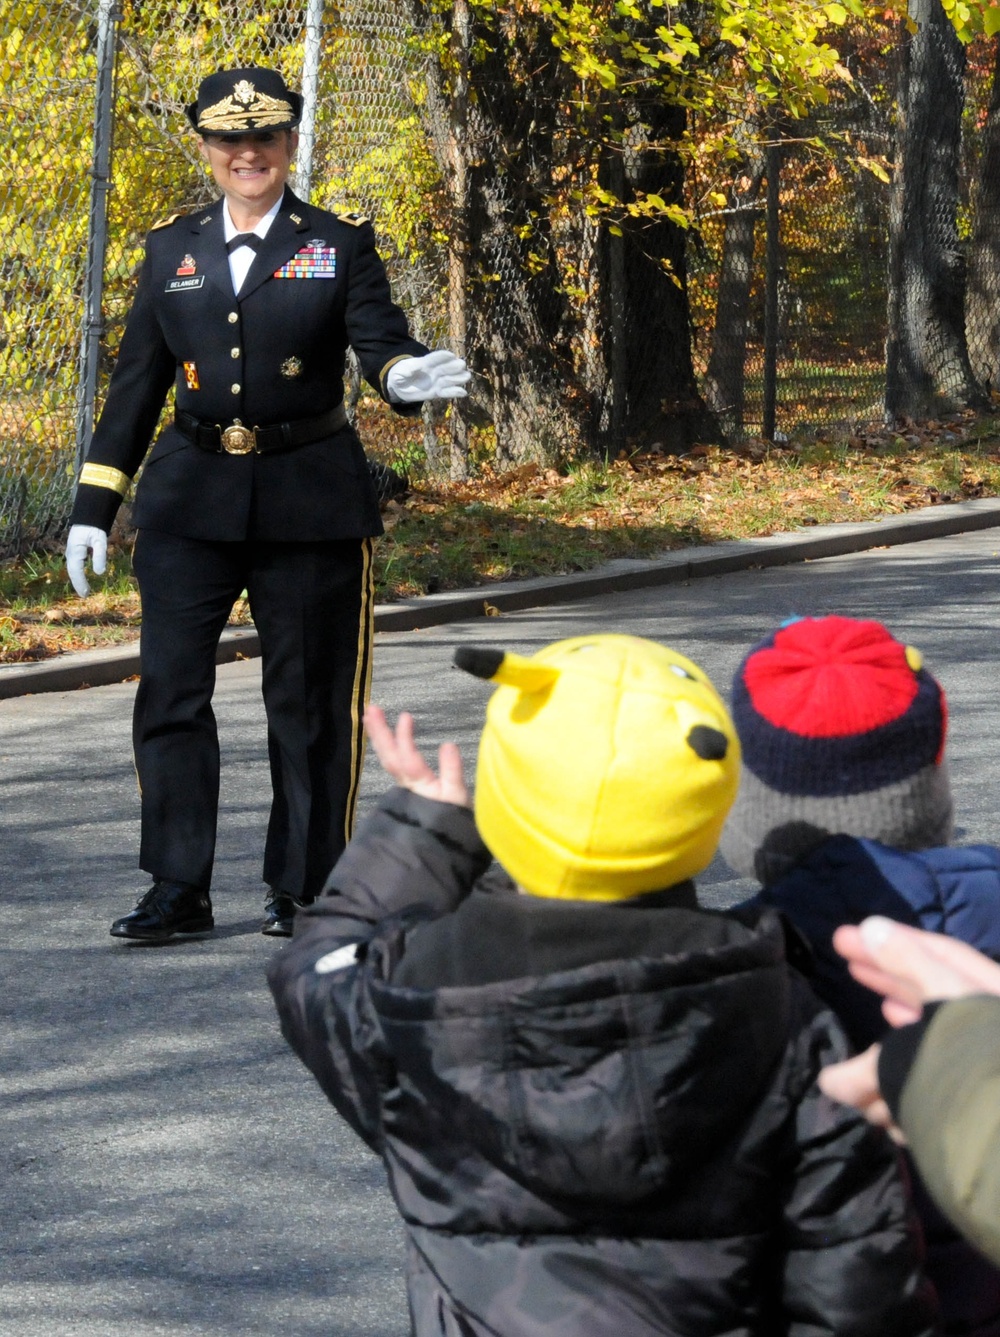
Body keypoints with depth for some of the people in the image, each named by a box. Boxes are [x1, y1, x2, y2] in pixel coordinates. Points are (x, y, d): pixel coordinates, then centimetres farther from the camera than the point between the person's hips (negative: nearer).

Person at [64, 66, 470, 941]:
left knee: (309, 702, 4)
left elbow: (381, 343, -6)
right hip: (191, 499, 2)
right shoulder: (172, 249, 8)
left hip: (308, 499, -2)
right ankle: (179, 891, 4)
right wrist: (94, 506, 9)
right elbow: (137, 381, 11)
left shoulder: (339, 244, 2)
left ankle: (303, 888, 16)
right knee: (170, 690, -3)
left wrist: (405, 376, -32)